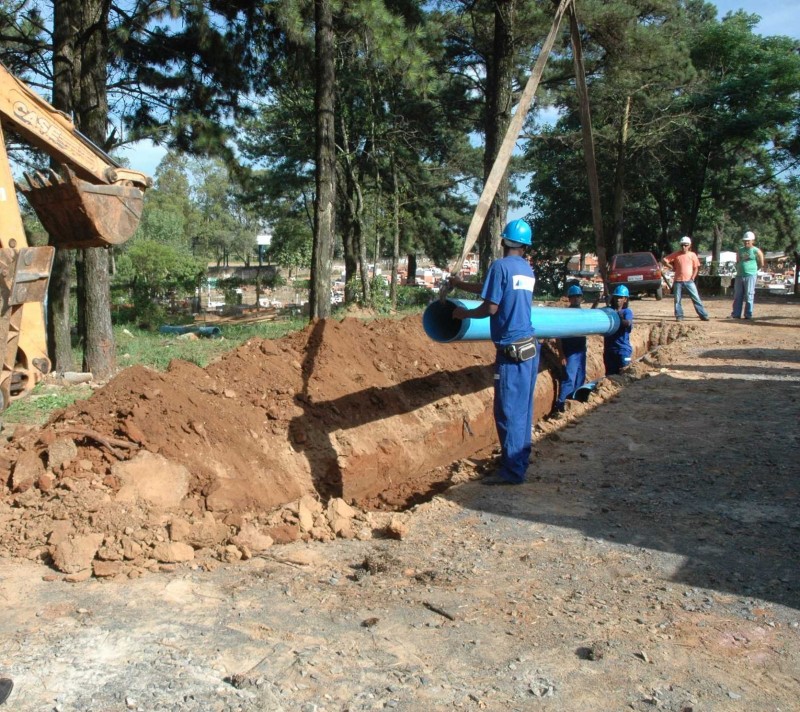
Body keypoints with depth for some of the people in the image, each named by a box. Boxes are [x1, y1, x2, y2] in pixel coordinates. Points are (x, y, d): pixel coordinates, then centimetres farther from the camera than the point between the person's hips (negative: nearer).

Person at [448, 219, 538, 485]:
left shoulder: (500, 266, -11)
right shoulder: (527, 269, 13)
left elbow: (490, 307, -14)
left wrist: (465, 313, 4)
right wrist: (461, 284, 38)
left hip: (512, 349, -8)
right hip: (529, 345, 8)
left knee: (508, 410, -3)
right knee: (522, 408, 16)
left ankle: (512, 471, 1)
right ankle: (519, 460, 26)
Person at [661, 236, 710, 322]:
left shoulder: (692, 255, 3)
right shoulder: (676, 254, 2)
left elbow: (696, 267, 8)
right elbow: (664, 260, 4)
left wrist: (693, 277, -4)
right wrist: (672, 267, -1)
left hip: (689, 281, 0)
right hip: (678, 281, 0)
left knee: (696, 298, -1)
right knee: (677, 300, 2)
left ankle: (703, 315, 2)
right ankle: (679, 316, 11)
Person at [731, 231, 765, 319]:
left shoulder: (756, 251, -2)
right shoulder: (740, 250, 14)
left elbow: (761, 264, 4)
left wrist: (753, 269, 8)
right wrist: (738, 269, 13)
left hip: (750, 276, -5)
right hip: (739, 276, 6)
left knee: (749, 296, -4)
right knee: (737, 296, 6)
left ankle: (748, 315, 0)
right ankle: (736, 314, 10)